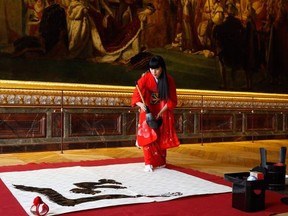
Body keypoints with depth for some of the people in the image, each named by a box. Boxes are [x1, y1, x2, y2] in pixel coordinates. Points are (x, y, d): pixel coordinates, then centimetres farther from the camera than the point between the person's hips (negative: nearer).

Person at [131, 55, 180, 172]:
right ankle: (150, 162, -3)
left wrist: (161, 112, -19)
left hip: (163, 112, 1)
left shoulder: (169, 80, -13)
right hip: (148, 111, -1)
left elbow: (173, 100, -8)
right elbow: (136, 95, -19)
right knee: (148, 136, -12)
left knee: (161, 138, 3)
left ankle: (160, 161, 19)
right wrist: (141, 104, -41)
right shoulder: (145, 78, -15)